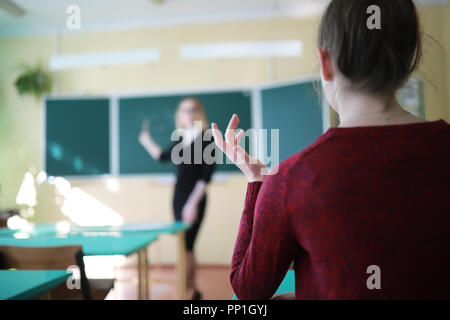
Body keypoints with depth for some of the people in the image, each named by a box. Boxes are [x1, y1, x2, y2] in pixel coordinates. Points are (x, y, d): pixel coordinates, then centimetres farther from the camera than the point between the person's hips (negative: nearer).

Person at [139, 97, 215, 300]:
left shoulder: (206, 140, -10)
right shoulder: (181, 140, 9)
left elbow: (205, 176, -15)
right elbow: (163, 156, 26)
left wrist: (193, 203, -20)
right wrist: (146, 141, 16)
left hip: (194, 200, -7)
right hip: (178, 197, 7)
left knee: (185, 246, -9)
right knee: (185, 245, 12)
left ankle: (186, 292, -1)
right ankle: (192, 290, 24)